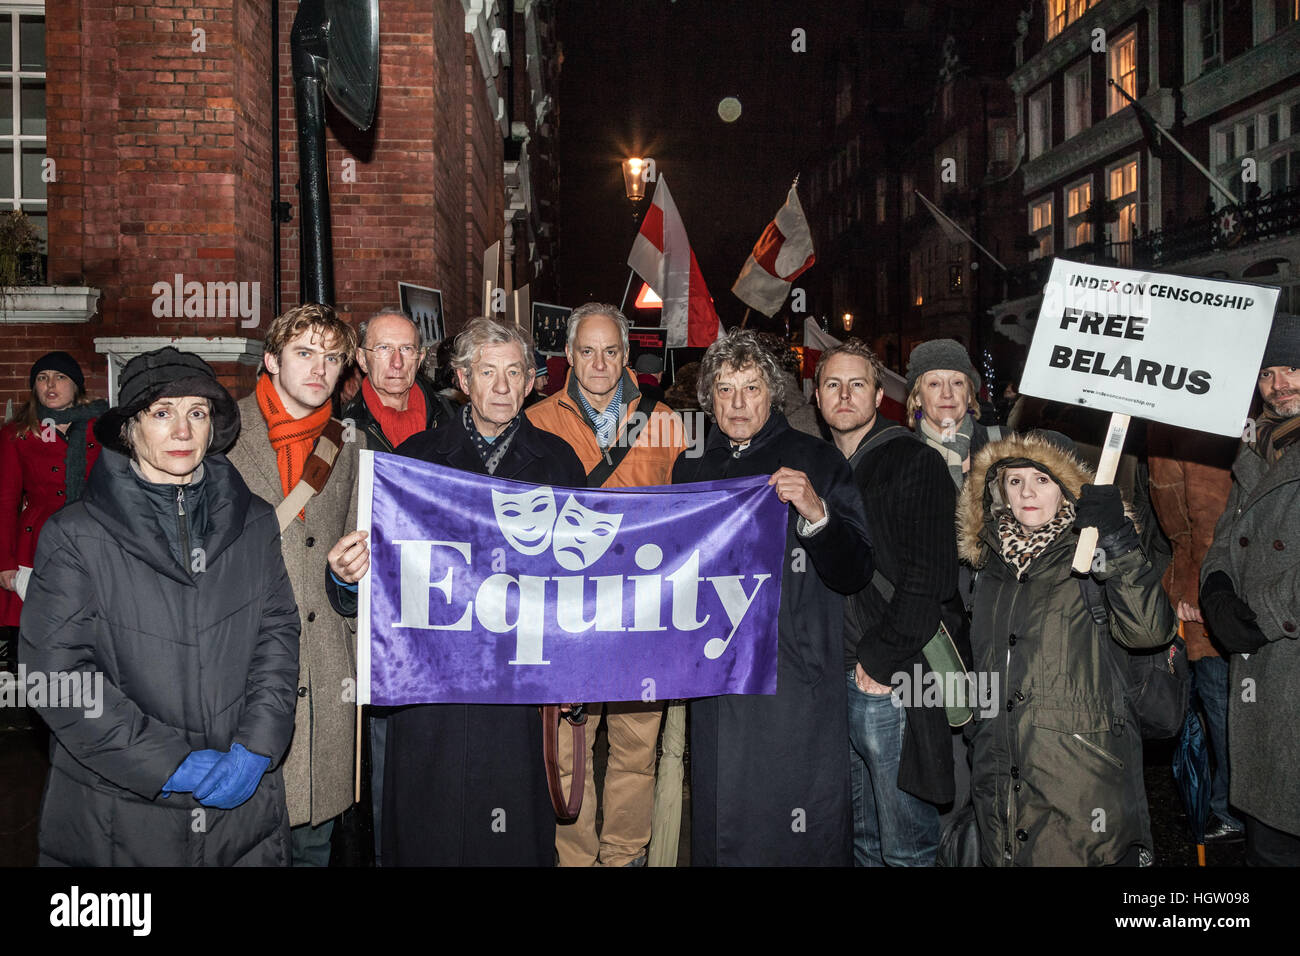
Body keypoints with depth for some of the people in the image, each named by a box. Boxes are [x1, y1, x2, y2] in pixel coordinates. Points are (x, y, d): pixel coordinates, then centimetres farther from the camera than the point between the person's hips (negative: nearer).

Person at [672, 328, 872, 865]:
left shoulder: (817, 462, -1)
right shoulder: (691, 471, 12)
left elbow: (854, 575, -8)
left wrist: (816, 513, -23)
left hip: (795, 687, -4)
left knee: (797, 839, -2)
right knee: (718, 831, 11)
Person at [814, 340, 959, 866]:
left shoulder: (914, 463, -4)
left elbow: (928, 577, -12)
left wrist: (880, 658, -14)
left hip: (890, 682, -6)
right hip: (832, 679, 6)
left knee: (905, 847, 1)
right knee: (861, 841, 16)